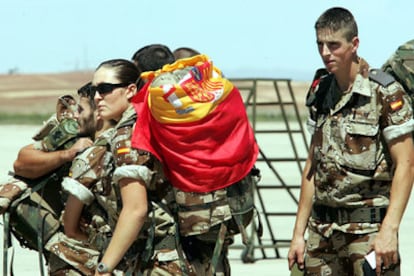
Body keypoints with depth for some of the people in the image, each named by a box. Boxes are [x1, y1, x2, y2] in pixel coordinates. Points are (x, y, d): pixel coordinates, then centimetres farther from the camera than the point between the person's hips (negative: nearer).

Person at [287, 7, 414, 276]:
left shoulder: (385, 93, -9)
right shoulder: (321, 93, 11)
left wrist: (389, 230, -19)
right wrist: (299, 232, 13)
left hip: (368, 230, -6)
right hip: (322, 230, 6)